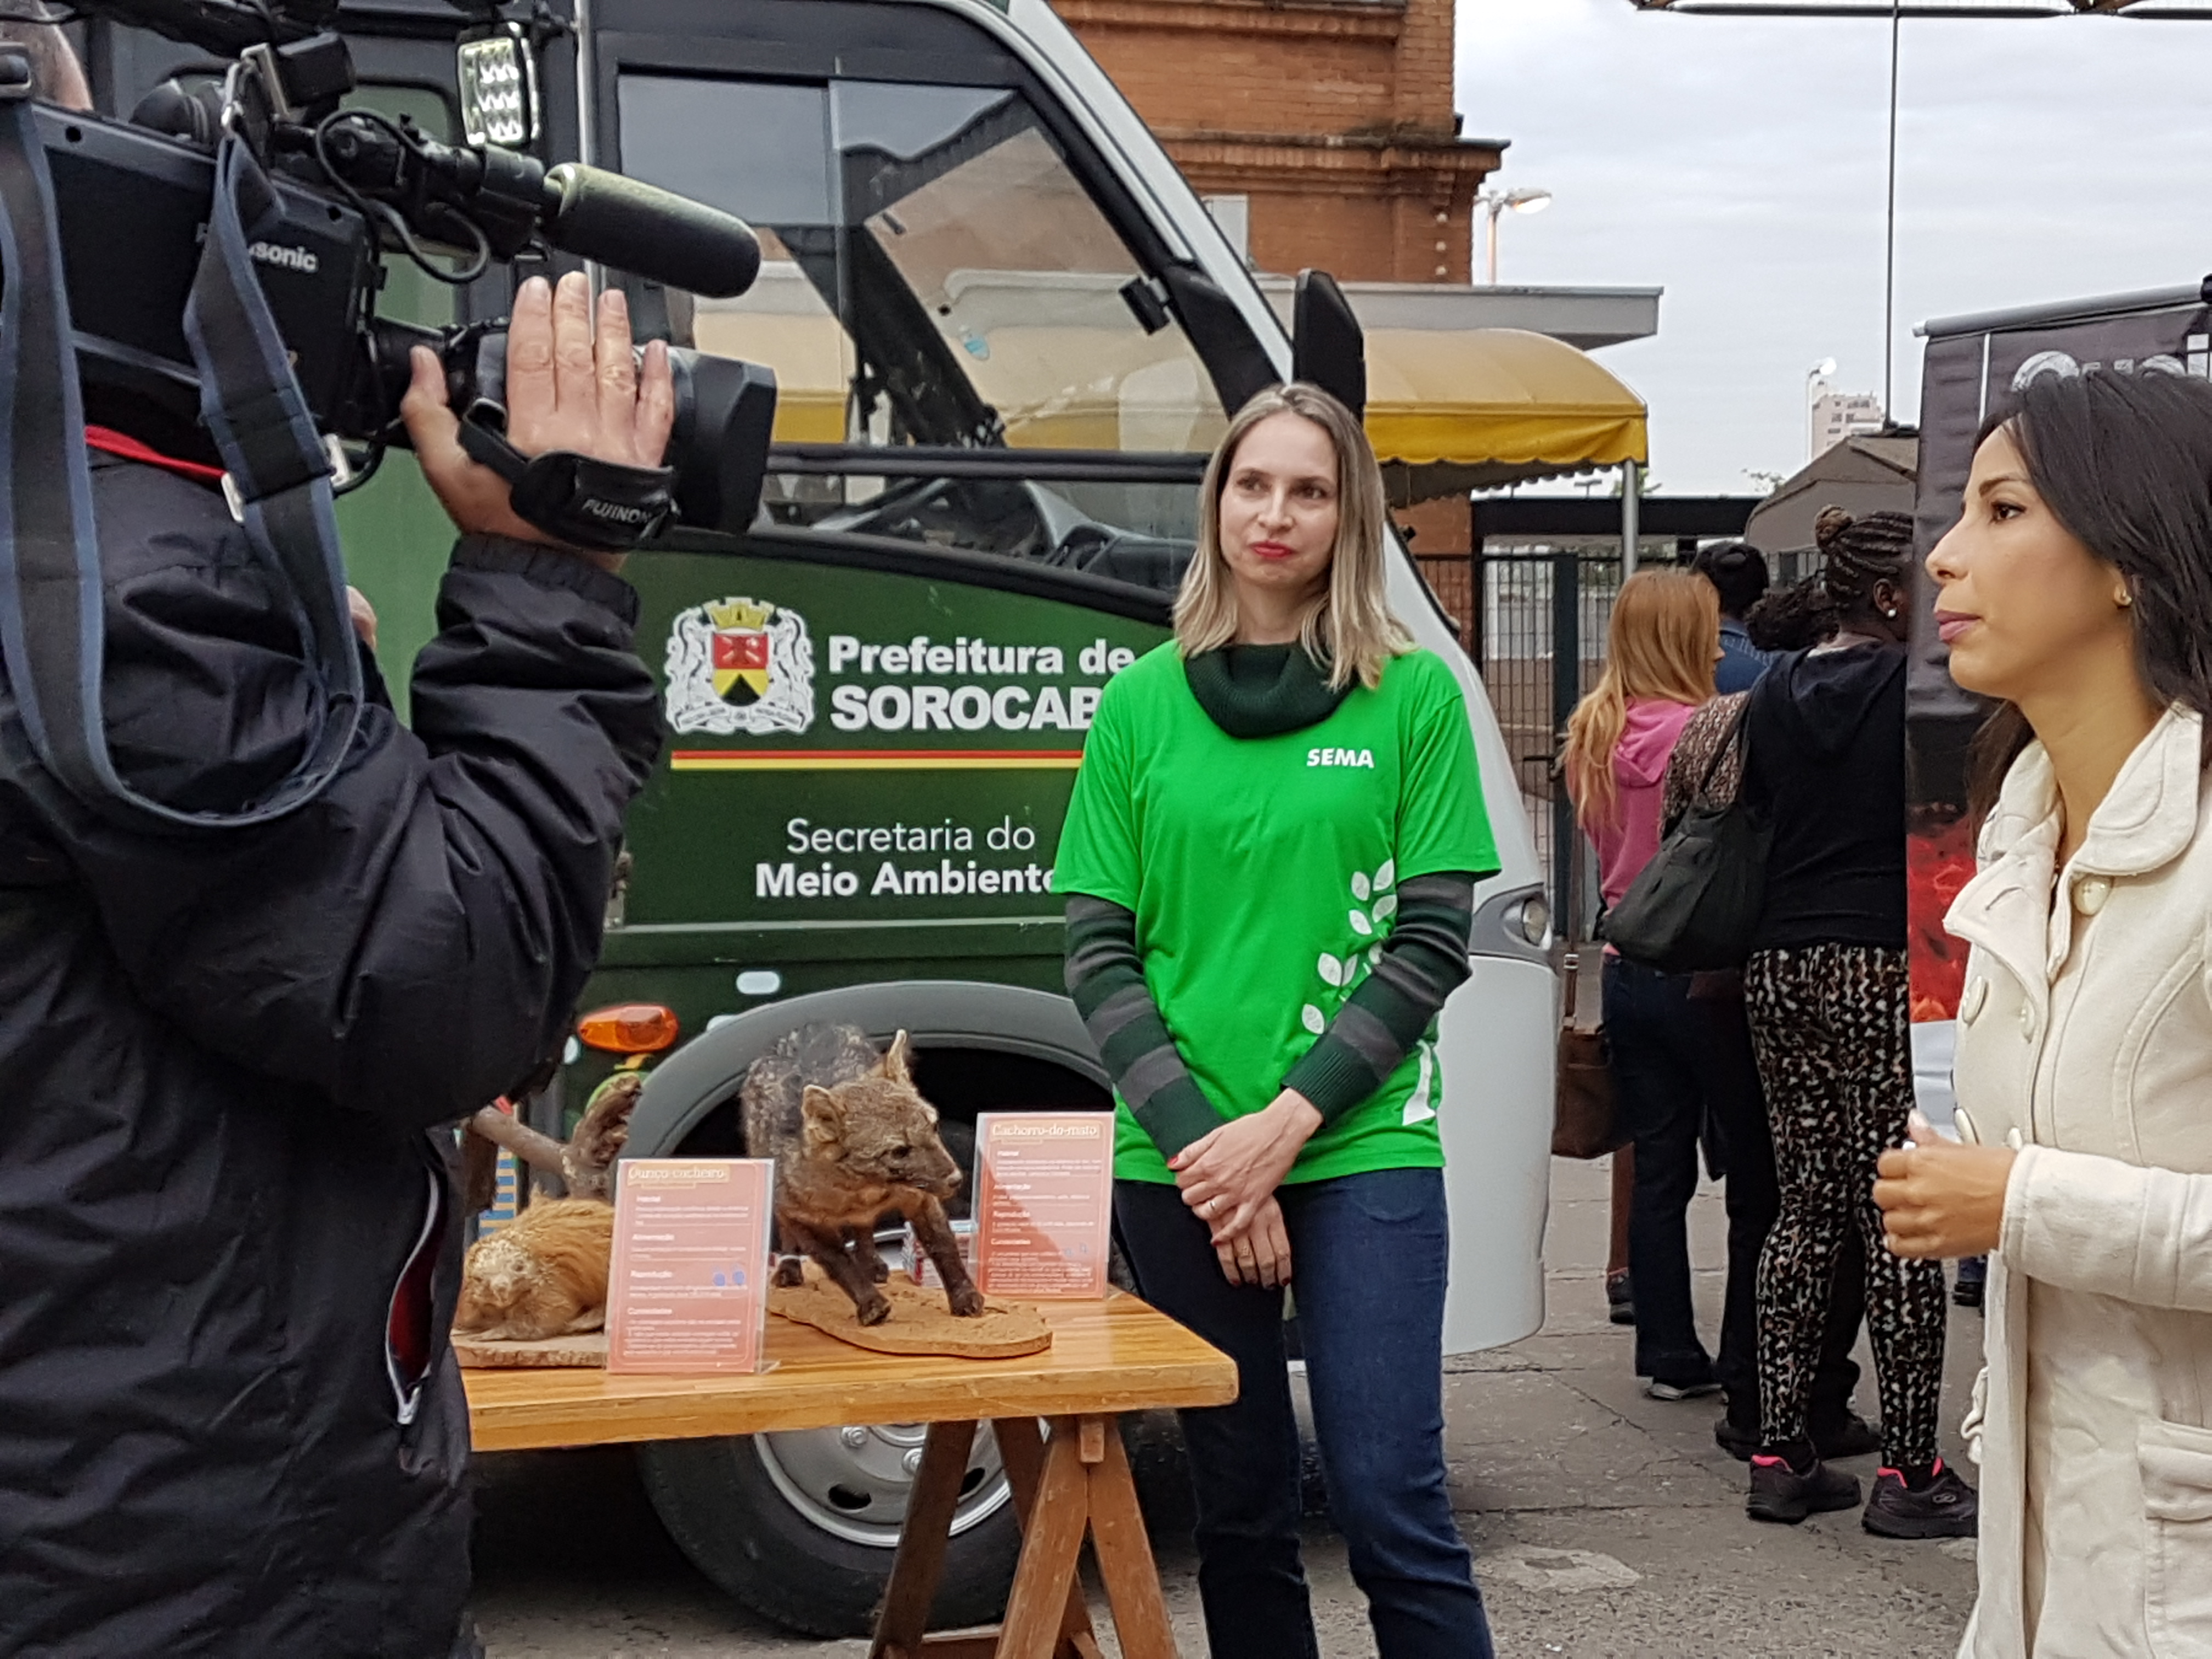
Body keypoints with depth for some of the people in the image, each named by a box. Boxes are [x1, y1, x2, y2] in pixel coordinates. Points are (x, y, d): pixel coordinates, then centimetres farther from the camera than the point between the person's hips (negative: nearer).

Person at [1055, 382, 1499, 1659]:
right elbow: (1100, 952, 3)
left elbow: (1433, 943, -2)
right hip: (1182, 1166, 2)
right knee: (1241, 1505, 10)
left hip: (1365, 1148, -2)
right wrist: (1197, 1139, -9)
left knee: (1390, 1499, -6)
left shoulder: (1414, 696, 1)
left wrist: (1285, 1123, -11)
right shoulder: (1144, 704, 6)